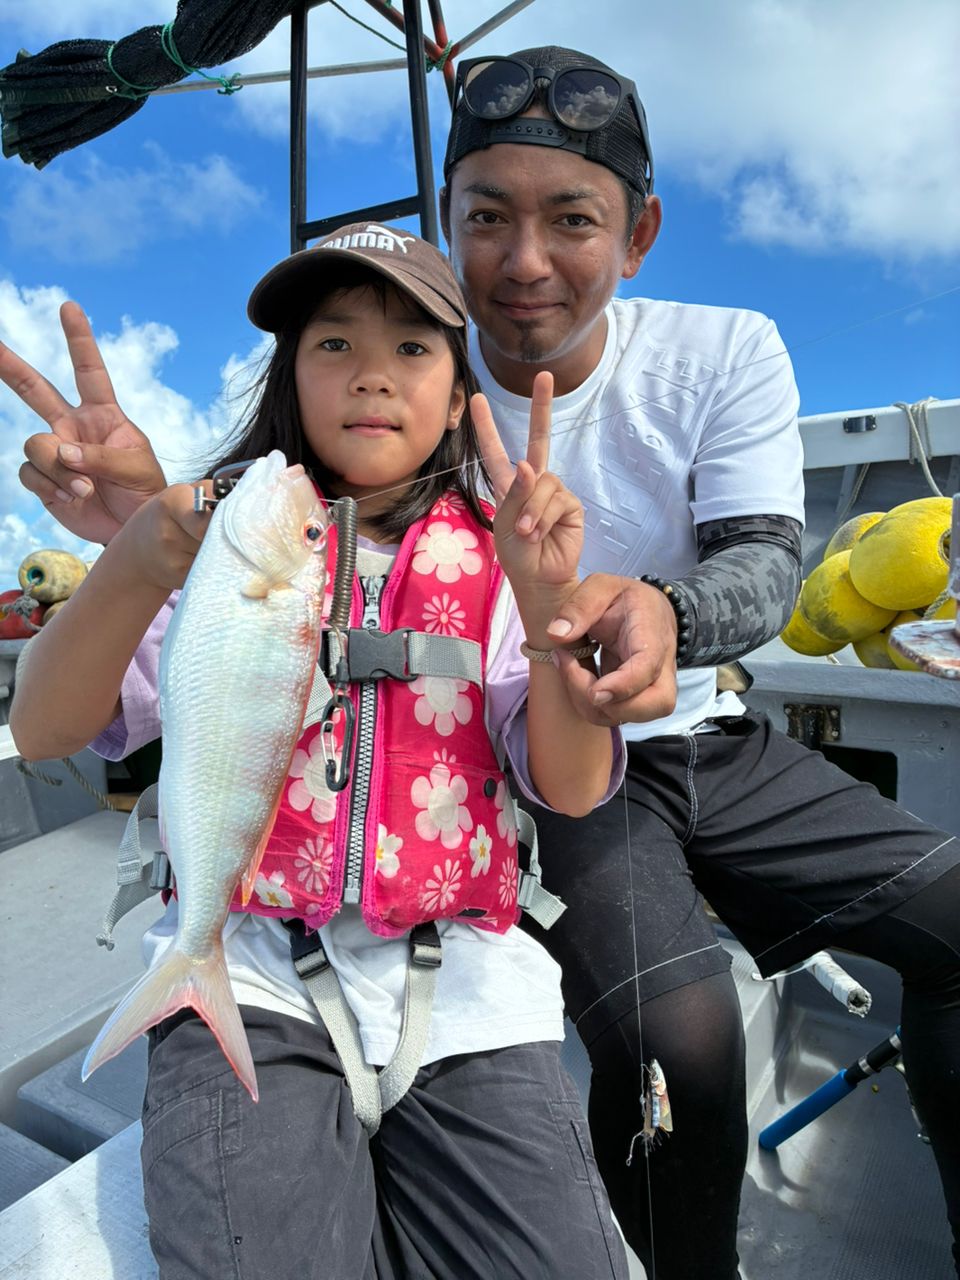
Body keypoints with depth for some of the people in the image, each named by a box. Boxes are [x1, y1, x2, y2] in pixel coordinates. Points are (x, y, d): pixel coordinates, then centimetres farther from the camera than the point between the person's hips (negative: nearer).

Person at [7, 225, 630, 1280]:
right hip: (252, 967, -1)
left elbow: (574, 789, -4)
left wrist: (546, 606, -22)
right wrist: (134, 565, -25)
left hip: (456, 973, 2)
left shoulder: (488, 560, 6)